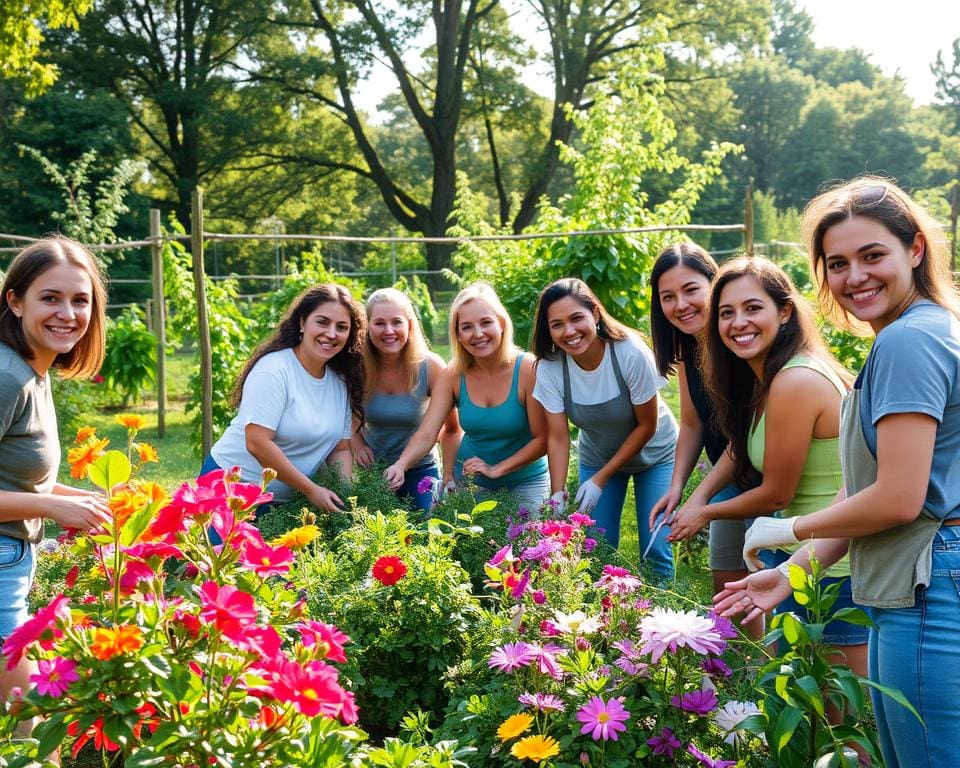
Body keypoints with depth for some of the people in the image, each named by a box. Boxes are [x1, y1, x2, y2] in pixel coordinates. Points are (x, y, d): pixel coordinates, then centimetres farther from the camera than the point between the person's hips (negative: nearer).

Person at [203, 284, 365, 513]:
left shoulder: (341, 382, 2)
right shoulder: (273, 370, -18)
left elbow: (340, 449, 5)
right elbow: (257, 444, -25)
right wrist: (311, 490, -22)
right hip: (233, 484, -6)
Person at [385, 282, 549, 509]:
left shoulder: (528, 369, -19)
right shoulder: (452, 376, -9)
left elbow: (542, 439, -17)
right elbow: (426, 435, -16)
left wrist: (496, 470, -24)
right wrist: (400, 465, -35)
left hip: (524, 482, -3)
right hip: (469, 480, 3)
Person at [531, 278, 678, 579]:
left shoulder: (631, 354, -30)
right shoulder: (550, 367, -22)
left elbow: (647, 425, -20)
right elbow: (557, 438, -18)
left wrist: (601, 479, -20)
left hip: (653, 454, -2)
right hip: (597, 457, 3)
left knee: (656, 551, -6)